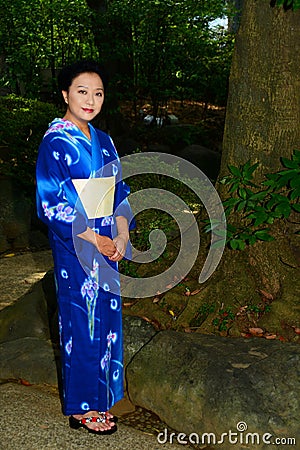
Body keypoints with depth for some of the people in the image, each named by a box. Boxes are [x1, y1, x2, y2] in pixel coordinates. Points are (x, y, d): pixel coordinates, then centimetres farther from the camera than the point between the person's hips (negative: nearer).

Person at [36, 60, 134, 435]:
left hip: (107, 245, 7)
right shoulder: (55, 143, -11)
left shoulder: (103, 141, 10)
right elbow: (51, 203, -15)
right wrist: (94, 239, -15)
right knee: (81, 322, 3)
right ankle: (82, 408, 19)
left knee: (105, 317, 12)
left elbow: (118, 192, 12)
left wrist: (122, 235, -3)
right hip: (75, 249, -6)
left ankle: (100, 395, 29)